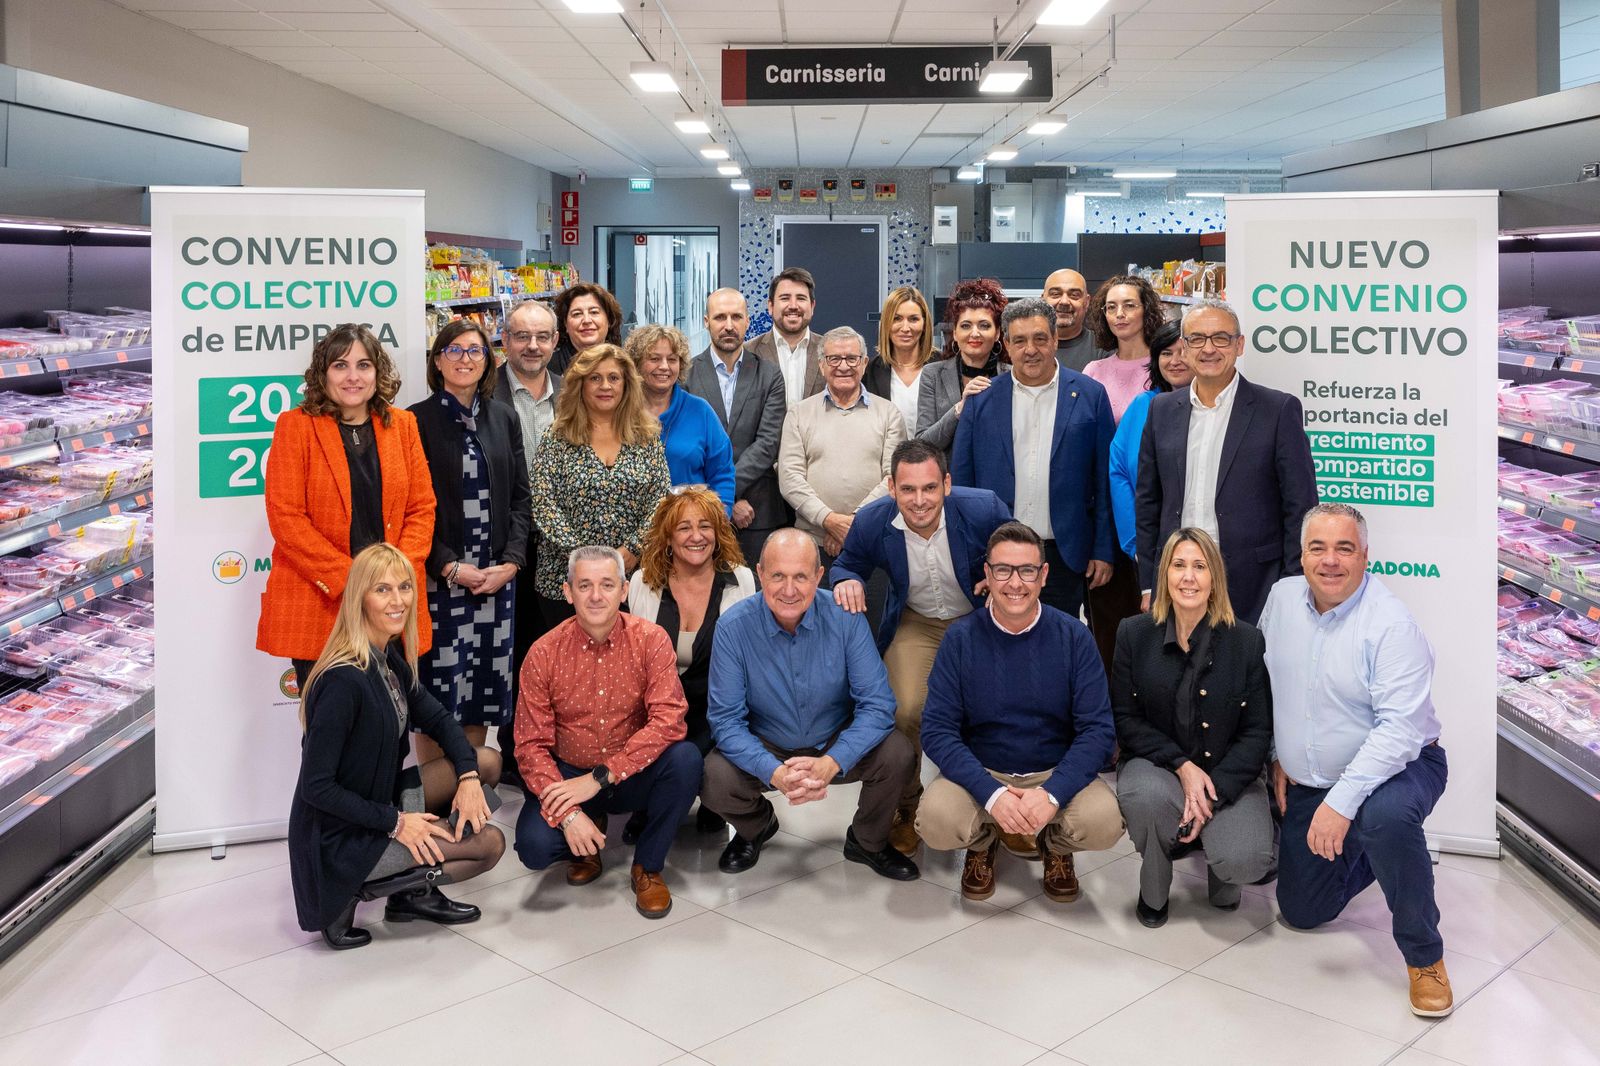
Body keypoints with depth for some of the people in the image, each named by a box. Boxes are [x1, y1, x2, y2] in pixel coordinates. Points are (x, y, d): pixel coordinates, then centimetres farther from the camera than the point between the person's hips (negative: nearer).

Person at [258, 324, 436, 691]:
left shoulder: (402, 424, 10)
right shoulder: (296, 425, 0)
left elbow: (422, 508, 8)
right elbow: (284, 516, -7)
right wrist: (349, 579, -14)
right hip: (315, 606, -3)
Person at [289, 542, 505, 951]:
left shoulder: (391, 655, 0)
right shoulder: (344, 679, -28)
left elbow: (437, 718, 9)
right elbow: (316, 786, -25)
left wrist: (468, 778, -8)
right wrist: (395, 822, -19)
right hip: (338, 837, -8)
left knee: (487, 762, 4)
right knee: (490, 843, -8)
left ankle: (414, 892, 8)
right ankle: (357, 891, 2)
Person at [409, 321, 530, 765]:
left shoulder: (504, 419, 11)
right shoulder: (417, 421, -3)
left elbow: (520, 498, 9)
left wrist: (510, 562, -3)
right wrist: (450, 566, -13)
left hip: (496, 577, 4)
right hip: (438, 579, -4)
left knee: (481, 694, 9)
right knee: (436, 694, -1)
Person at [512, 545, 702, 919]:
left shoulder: (651, 640, -12)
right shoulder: (543, 654, -9)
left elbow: (668, 722, -23)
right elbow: (531, 745, -10)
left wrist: (599, 778, -28)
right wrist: (568, 814, -24)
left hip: (633, 776, 0)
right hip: (569, 775, 0)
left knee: (685, 758, -30)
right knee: (534, 847, -26)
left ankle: (648, 867, -5)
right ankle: (588, 842, 13)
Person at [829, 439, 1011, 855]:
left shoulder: (984, 509, -20)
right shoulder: (872, 521, -16)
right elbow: (848, 564, 5)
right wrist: (847, 581, -19)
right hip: (915, 624, 0)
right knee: (906, 711, -21)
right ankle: (906, 807, 7)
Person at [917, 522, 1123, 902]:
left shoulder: (1073, 636, -5)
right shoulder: (960, 638, -7)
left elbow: (1097, 729, -9)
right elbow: (937, 730, -11)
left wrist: (1052, 793, -25)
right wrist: (992, 793, -26)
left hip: (1057, 772, 1)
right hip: (978, 772, 0)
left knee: (1104, 822, -29)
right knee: (935, 820, -30)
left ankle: (1055, 846, 9)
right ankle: (982, 843, 9)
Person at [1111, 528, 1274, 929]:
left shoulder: (1247, 640, -4)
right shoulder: (1134, 634, -2)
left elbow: (1257, 732, -4)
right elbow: (1125, 719, -3)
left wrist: (1214, 793, -17)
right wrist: (1182, 765, -18)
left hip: (1229, 775, 0)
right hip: (1156, 764, 0)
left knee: (1246, 861, -27)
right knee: (1148, 795, -36)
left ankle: (1221, 873, 16)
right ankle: (1153, 893, -2)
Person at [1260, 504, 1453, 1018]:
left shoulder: (1391, 624, -22)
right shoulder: (1282, 597, -2)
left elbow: (1401, 728, -29)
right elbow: (1268, 684, 12)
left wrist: (1342, 801, -35)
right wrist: (1278, 755, 9)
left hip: (1397, 765, -6)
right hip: (1307, 783, 6)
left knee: (1384, 814, -41)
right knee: (1301, 912, 10)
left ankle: (1423, 956, -19)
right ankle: (1371, 852, 38)